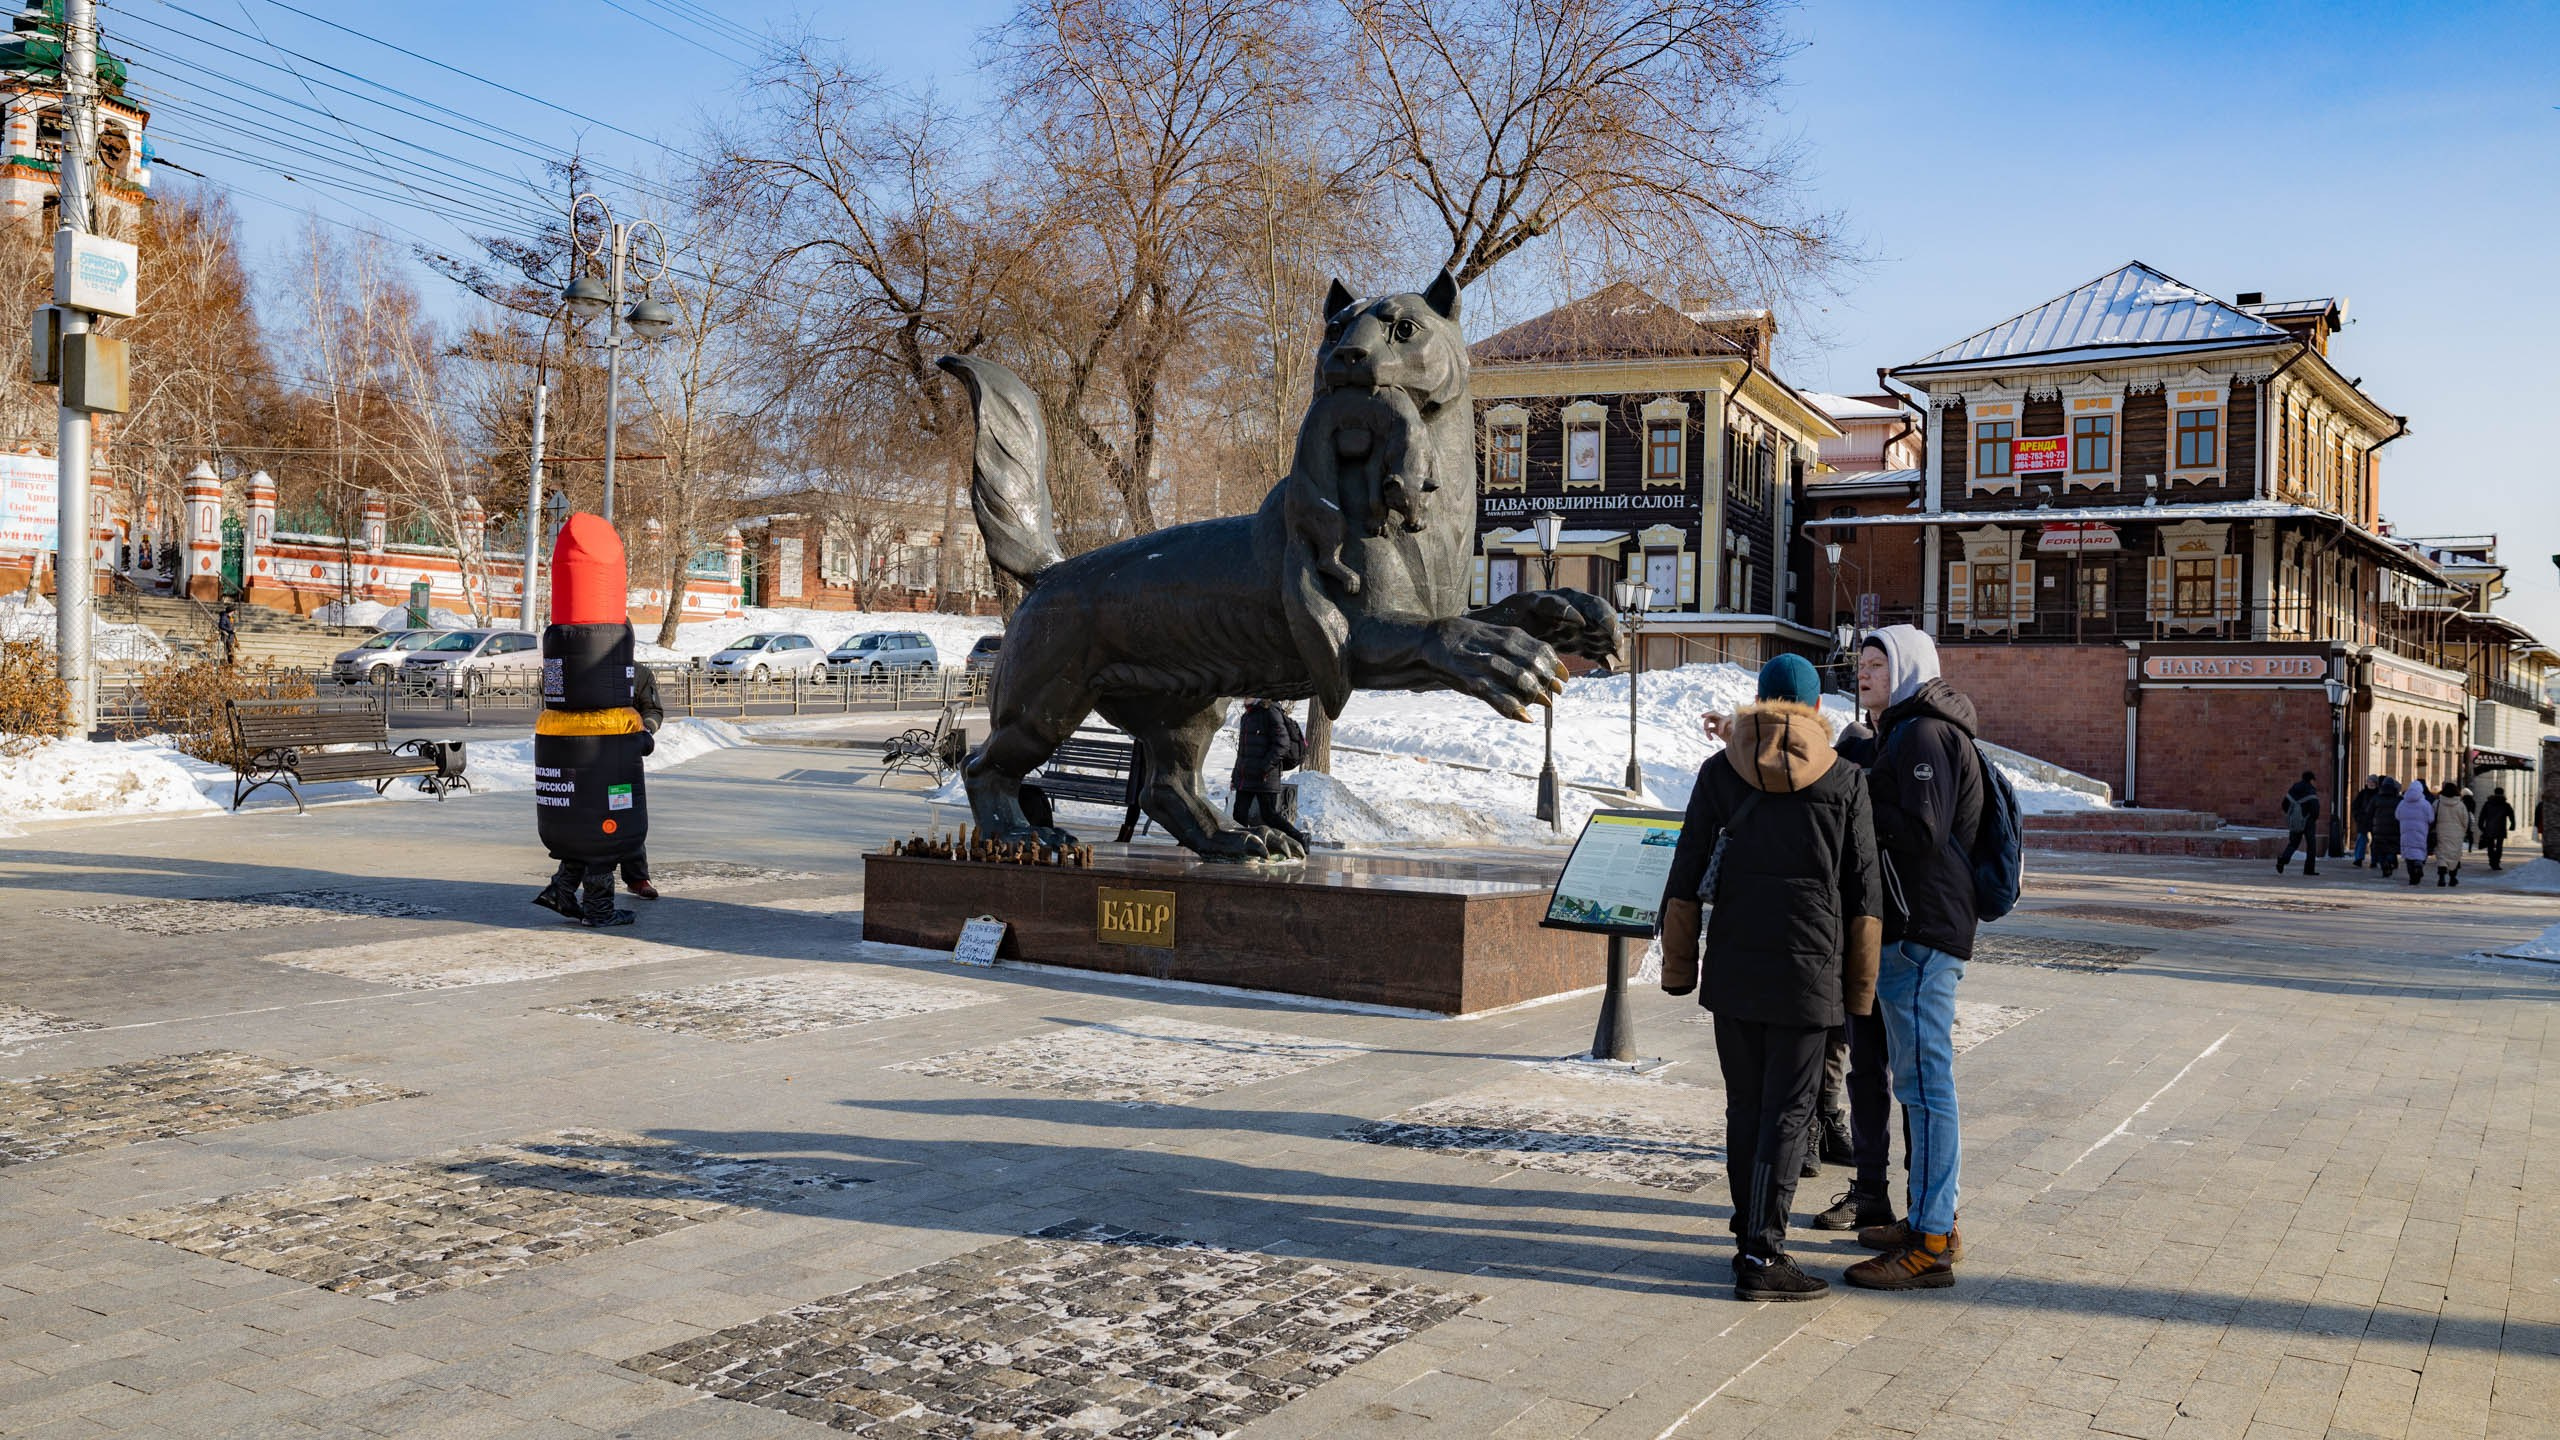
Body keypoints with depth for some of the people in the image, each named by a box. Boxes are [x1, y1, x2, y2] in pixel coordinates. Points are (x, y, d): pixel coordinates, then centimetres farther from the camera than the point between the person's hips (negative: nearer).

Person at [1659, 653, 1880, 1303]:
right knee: (1787, 1110, 1)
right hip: (1808, 969, -2)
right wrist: (1860, 988, 8)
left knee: (1744, 1107, 12)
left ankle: (1752, 1231, 21)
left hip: (1733, 968, 2)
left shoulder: (1720, 771, 4)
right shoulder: (1845, 780, 2)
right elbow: (1864, 894, 2)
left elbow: (1687, 877, 2)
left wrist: (1678, 967, 8)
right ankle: (1761, 1255, -1)